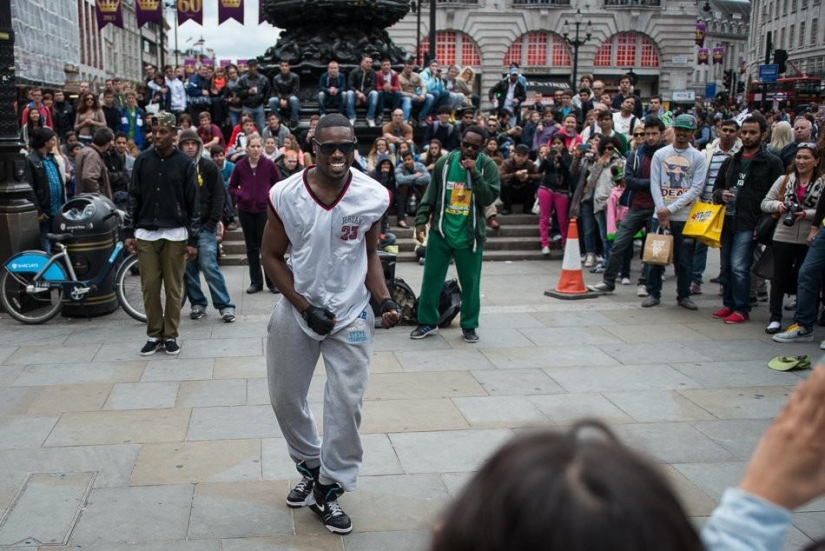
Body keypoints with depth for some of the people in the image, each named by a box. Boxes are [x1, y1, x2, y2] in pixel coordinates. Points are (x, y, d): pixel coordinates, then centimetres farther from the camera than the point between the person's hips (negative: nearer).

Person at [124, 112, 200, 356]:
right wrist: (129, 232, 4)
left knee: (173, 288, 3)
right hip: (145, 234, 2)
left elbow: (194, 204, -2)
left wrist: (193, 240, -6)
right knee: (149, 288, 4)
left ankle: (171, 335, 14)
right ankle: (154, 335, 15)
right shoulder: (142, 160, 5)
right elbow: (134, 198, 9)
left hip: (175, 235, -2)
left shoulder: (185, 163, -2)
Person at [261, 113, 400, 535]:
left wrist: (383, 299, -11)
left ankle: (329, 489, 20)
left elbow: (370, 254, 4)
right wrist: (305, 306, -12)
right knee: (285, 398, 14)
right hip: (297, 311, 1)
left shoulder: (373, 196, -10)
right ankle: (311, 467, 40)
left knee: (346, 404, 0)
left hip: (351, 314, 0)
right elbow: (272, 256, -3)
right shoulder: (285, 195, -13)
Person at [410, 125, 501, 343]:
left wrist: (475, 173, -21)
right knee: (431, 279, 7)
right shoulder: (444, 163, 0)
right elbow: (431, 195, 6)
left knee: (470, 282, 8)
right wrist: (421, 220, 1)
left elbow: (490, 197, -14)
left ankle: (469, 325, 23)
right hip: (440, 231, 1)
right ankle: (428, 322, 21)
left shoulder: (488, 167, -4)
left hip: (470, 235, -1)